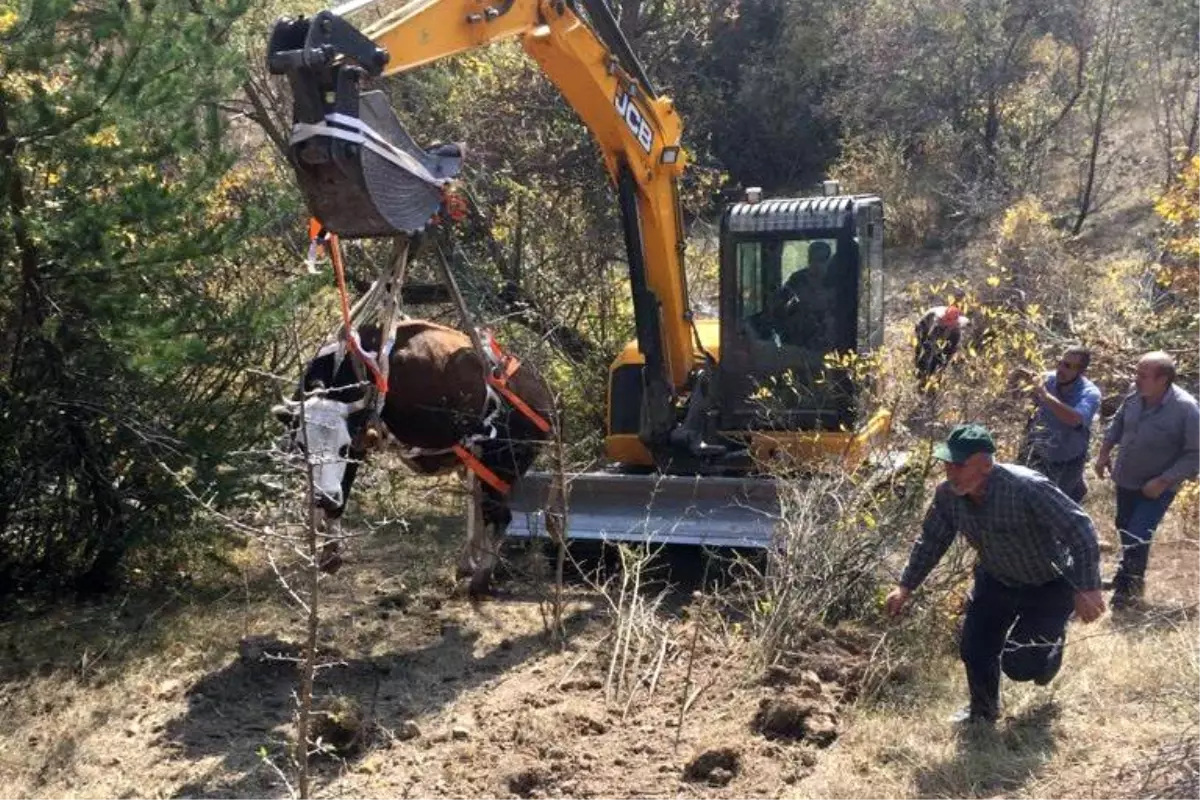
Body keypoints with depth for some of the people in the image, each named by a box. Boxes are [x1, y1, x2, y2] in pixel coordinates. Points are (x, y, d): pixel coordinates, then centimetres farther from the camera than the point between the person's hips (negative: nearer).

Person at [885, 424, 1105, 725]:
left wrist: (1088, 589, -35)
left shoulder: (1028, 488, -37)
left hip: (1050, 585, -5)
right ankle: (983, 711, 34)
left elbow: (1080, 530, -32)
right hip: (996, 579, 5)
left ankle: (1053, 644, 26)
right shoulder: (948, 494, -18)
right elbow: (931, 541, 0)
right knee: (974, 649, 4)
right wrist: (906, 587, 2)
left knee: (1017, 663, -11)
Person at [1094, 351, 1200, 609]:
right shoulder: (1134, 396, -12)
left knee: (1137, 537, -10)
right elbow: (1118, 422, 10)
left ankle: (1129, 586, 14)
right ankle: (1130, 576, 47)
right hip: (1126, 480, 6)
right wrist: (1104, 452, 3)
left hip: (1156, 488, -6)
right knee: (1124, 530, 22)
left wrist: (1163, 481, -24)